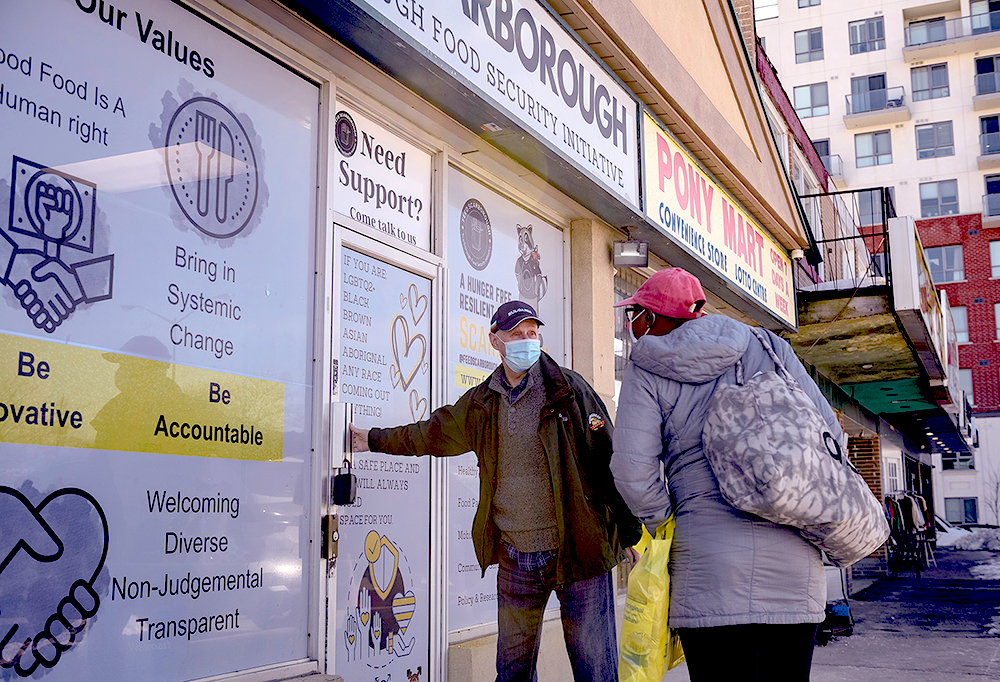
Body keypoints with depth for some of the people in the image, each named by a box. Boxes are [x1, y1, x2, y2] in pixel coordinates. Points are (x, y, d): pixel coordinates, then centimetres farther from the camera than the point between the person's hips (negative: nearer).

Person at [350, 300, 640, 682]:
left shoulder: (569, 389, -1)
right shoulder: (479, 404, 10)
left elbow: (607, 458, -1)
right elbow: (431, 433, 26)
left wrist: (629, 529, -3)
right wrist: (374, 440, 34)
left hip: (579, 551, -4)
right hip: (515, 559, 4)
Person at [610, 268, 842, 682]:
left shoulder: (646, 368, 3)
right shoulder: (767, 347, 12)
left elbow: (633, 474, -5)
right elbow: (828, 432, 10)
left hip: (709, 560, -3)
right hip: (793, 558, 4)